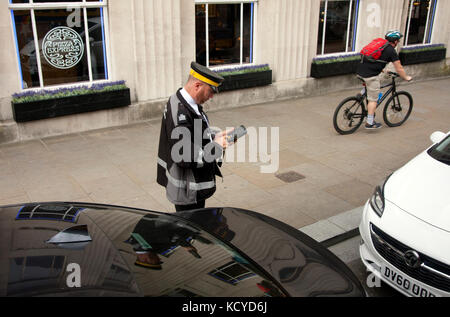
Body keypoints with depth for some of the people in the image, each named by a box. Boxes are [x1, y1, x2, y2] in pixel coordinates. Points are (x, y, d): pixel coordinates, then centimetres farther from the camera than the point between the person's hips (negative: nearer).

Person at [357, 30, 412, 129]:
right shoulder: (391, 51, -1)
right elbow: (399, 69, 4)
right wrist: (406, 77, 20)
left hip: (360, 70, 7)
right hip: (371, 75, -7)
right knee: (373, 99, 2)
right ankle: (370, 123, 6)